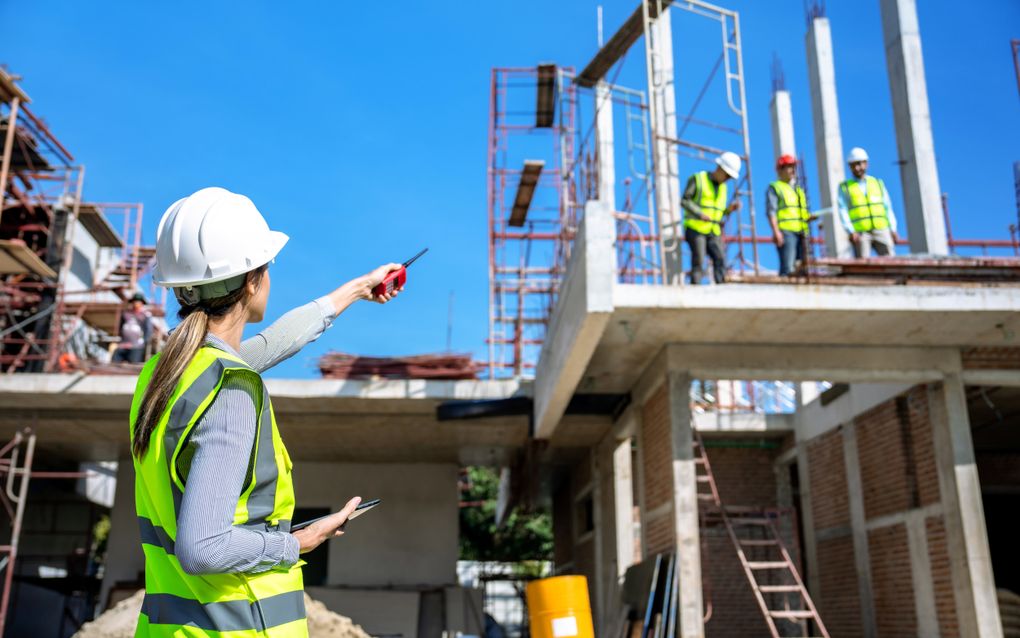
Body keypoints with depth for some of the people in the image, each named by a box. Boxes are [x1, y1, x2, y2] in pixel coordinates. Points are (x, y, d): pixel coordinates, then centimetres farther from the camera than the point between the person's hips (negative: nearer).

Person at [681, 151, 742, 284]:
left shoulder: (722, 187, 18)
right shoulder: (697, 179, 0)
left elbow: (719, 212, 20)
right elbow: (684, 200, -6)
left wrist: (730, 209, -1)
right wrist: (701, 214, -17)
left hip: (713, 231, 5)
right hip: (695, 228, -5)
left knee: (720, 259, -11)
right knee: (698, 261, -13)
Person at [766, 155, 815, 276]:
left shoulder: (799, 190, 27)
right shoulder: (774, 188, 6)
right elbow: (771, 211, -5)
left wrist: (812, 217, 6)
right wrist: (776, 231, -17)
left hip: (802, 233, 7)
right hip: (786, 232, -7)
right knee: (787, 268, -17)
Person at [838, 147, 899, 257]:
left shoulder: (878, 183, 19)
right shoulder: (844, 187, 11)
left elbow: (888, 207, 15)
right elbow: (843, 211, 1)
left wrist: (893, 229, 3)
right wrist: (851, 231, -12)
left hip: (881, 231, 2)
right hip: (860, 233, -2)